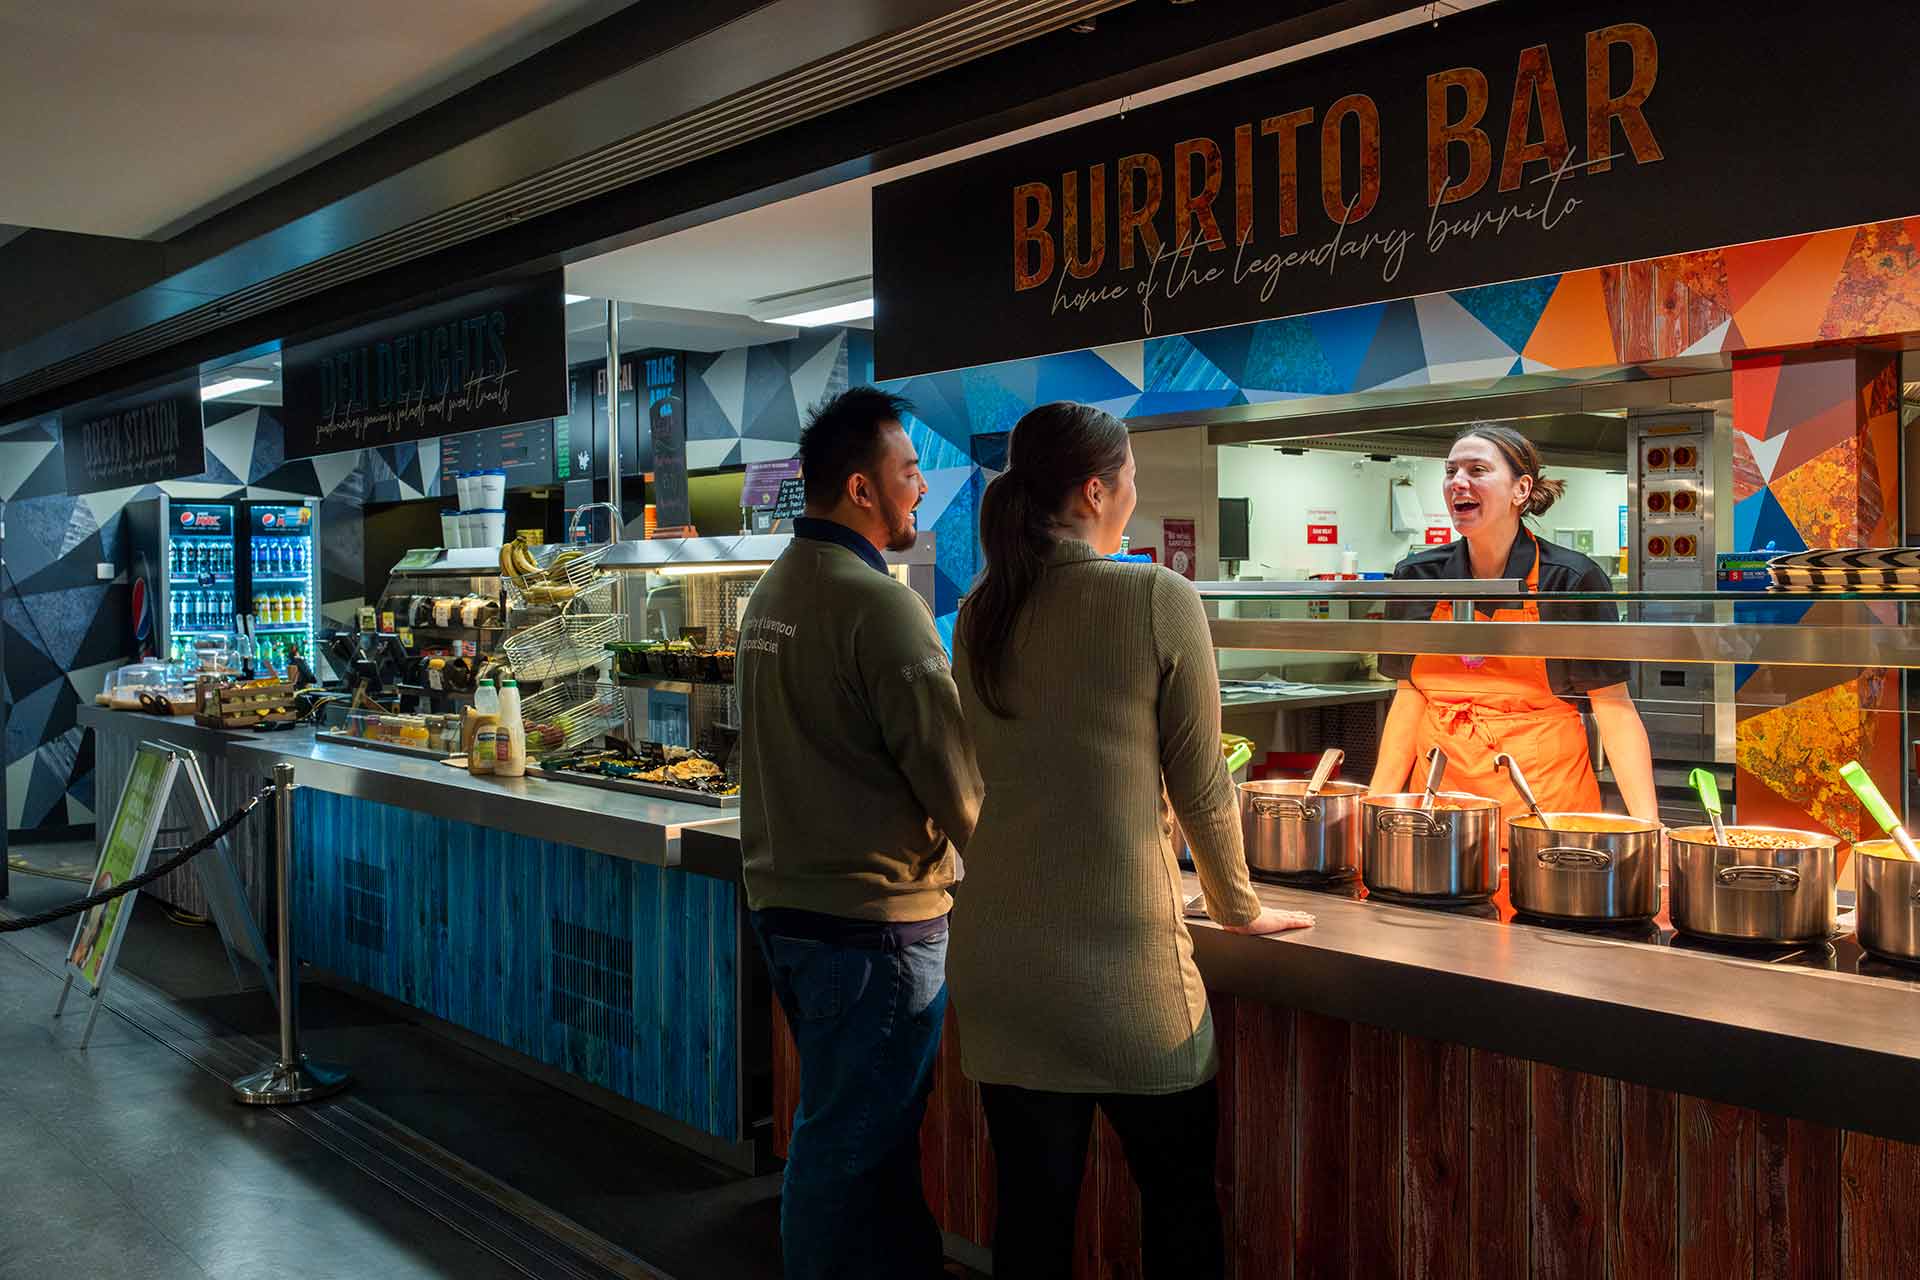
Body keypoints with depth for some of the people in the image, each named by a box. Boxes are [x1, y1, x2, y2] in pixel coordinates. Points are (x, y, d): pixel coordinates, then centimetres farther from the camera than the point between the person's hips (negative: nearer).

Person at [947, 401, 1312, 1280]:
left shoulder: (980, 612, 4)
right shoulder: (1159, 600, -11)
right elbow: (1199, 783, -4)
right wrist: (1240, 908, 11)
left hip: (995, 954, 5)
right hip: (1120, 954, -4)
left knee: (1031, 1206, 14)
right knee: (1179, 1202, 15)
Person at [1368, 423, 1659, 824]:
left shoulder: (1571, 580, -9)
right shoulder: (1416, 576, 2)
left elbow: (1613, 706, -8)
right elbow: (1410, 695, 8)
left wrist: (1646, 822, -15)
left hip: (1544, 797, -3)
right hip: (1440, 789, 3)